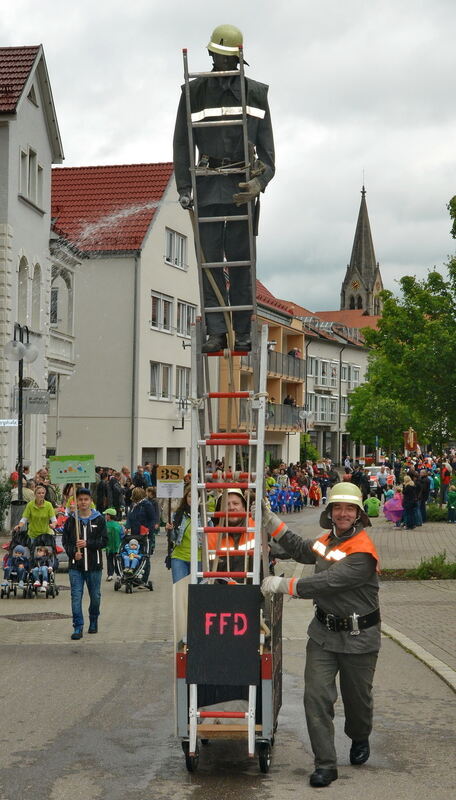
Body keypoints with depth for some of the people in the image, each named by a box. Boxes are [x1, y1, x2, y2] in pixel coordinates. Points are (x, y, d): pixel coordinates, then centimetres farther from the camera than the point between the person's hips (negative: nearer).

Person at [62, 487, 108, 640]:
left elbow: (104, 541, -3)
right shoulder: (71, 520, 5)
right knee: (76, 596, -6)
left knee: (95, 596, 10)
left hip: (94, 564, 0)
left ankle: (93, 621, 32)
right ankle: (78, 627, -2)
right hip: (76, 565, 0)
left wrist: (87, 543, -16)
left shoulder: (99, 519, 2)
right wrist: (73, 553, -11)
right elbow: (65, 541, 6)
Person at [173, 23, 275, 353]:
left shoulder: (255, 93, 10)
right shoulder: (194, 92, 8)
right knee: (210, 257, -4)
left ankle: (243, 332, 2)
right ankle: (217, 331, -3)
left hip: (242, 185, 0)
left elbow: (265, 141, 8)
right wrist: (184, 186, -2)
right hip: (209, 184, 0)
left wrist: (264, 176, -8)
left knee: (241, 258, -1)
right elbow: (181, 142, 7)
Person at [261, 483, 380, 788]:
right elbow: (299, 548, 22)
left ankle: (360, 738, 46)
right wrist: (269, 517, 15)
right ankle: (326, 764, 2)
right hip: (324, 632, 6)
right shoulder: (328, 540, 4)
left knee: (357, 697, 15)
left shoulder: (363, 551, -22)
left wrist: (284, 584, -27)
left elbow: (328, 583, -29)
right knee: (317, 697, -5)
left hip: (358, 637, -5)